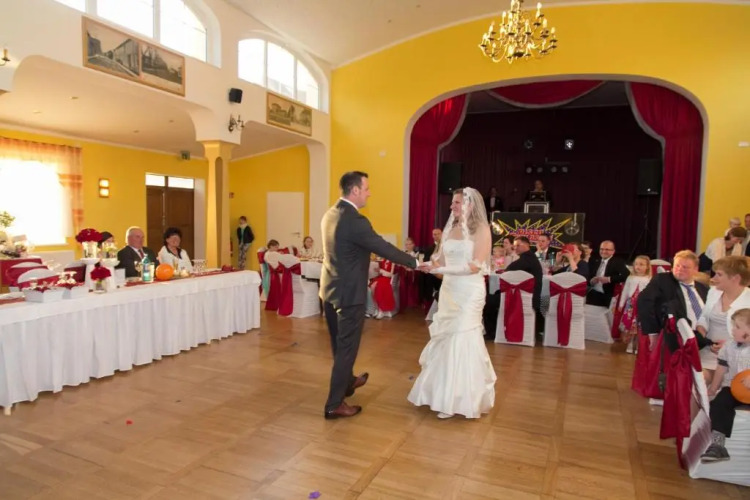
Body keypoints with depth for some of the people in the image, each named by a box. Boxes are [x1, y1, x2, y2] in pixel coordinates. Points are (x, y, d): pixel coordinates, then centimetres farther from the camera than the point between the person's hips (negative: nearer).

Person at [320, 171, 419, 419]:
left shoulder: (330, 214, 6)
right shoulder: (355, 220, -22)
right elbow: (383, 247, -19)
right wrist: (415, 263, -7)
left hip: (331, 289, 9)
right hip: (349, 293, -9)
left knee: (339, 344, 23)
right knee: (346, 347, 3)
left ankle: (347, 382, 44)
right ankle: (334, 404, 13)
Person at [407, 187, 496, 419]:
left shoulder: (481, 229, -8)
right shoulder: (451, 228, 10)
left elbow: (476, 266, -17)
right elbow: (442, 260, 10)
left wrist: (443, 269, -22)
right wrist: (424, 264, -8)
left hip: (469, 293, -6)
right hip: (449, 291, 6)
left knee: (462, 341, 0)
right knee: (446, 341, 10)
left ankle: (458, 399, 13)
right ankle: (444, 392, 24)